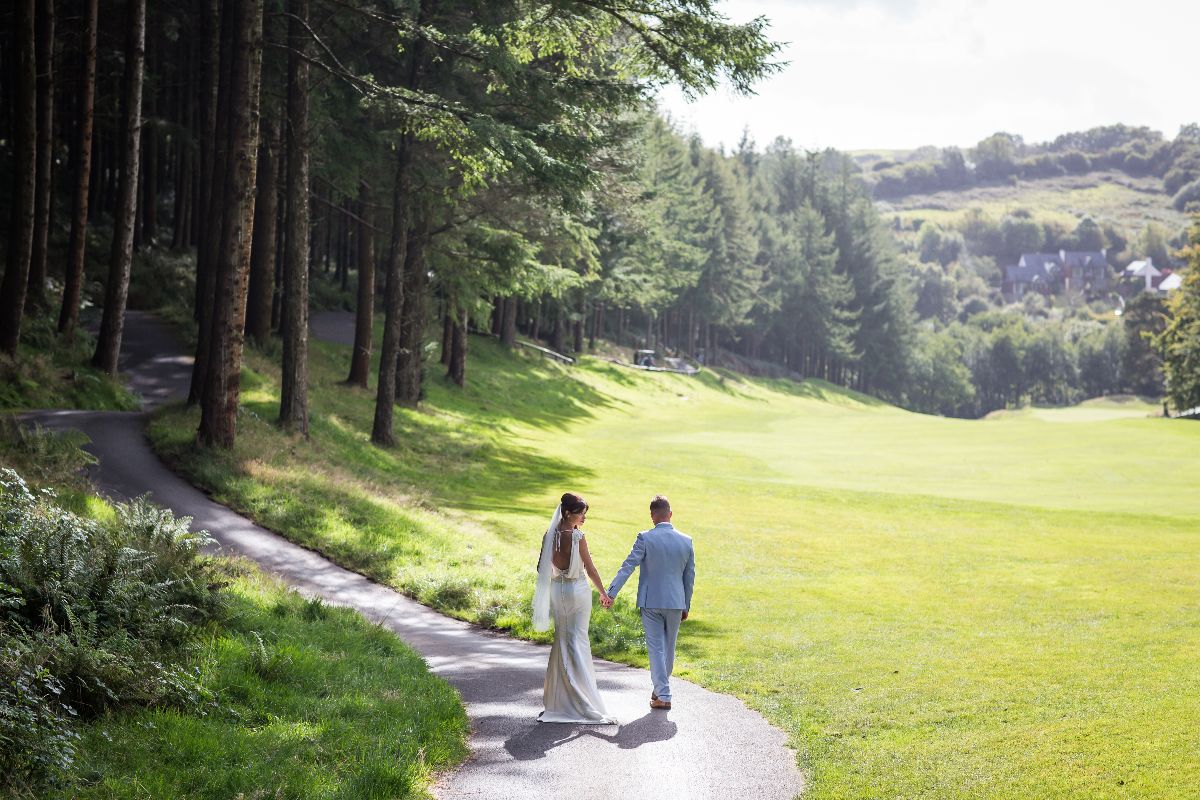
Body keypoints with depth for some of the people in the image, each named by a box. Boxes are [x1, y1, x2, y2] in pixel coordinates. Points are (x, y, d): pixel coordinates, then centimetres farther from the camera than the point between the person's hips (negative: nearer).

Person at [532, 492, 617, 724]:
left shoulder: (549, 535, -2)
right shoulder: (577, 537, -16)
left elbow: (541, 567, 5)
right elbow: (590, 568, -10)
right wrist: (604, 592, 1)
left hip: (556, 590, 5)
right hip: (578, 590, -4)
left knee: (561, 639, 14)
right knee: (578, 640, 0)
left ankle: (558, 696, 19)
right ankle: (585, 702, 0)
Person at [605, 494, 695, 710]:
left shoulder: (645, 538, -9)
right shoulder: (686, 541, 1)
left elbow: (628, 566, -14)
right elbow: (690, 577, 7)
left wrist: (611, 593, -14)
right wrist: (686, 606, 16)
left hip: (651, 602, -3)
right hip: (676, 602, 3)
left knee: (656, 648, 2)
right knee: (668, 648, 17)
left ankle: (663, 696, -2)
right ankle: (660, 689, 31)